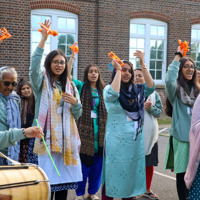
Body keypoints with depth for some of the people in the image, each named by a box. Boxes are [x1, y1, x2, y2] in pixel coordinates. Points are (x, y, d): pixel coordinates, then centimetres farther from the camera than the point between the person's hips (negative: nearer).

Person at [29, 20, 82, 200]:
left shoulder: (70, 86, 14)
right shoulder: (42, 82, 2)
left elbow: (78, 115, 13)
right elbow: (34, 68, -21)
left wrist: (75, 102, -9)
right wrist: (43, 40, -28)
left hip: (66, 138, 4)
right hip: (46, 137, -4)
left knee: (64, 178, 7)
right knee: (47, 180, -5)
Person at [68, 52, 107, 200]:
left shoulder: (102, 90, 13)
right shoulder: (81, 86, 4)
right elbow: (67, 75, -9)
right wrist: (72, 57, -13)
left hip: (99, 130, 3)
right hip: (84, 129, -3)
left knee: (97, 163, 7)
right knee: (83, 162, 0)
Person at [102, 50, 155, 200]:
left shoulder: (137, 90, 8)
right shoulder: (109, 89, -1)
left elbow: (150, 87, -9)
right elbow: (112, 94, -24)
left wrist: (142, 64, -14)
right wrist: (118, 70, -17)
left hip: (136, 140, 4)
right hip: (116, 141, -4)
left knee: (132, 173, 12)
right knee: (113, 174, 2)